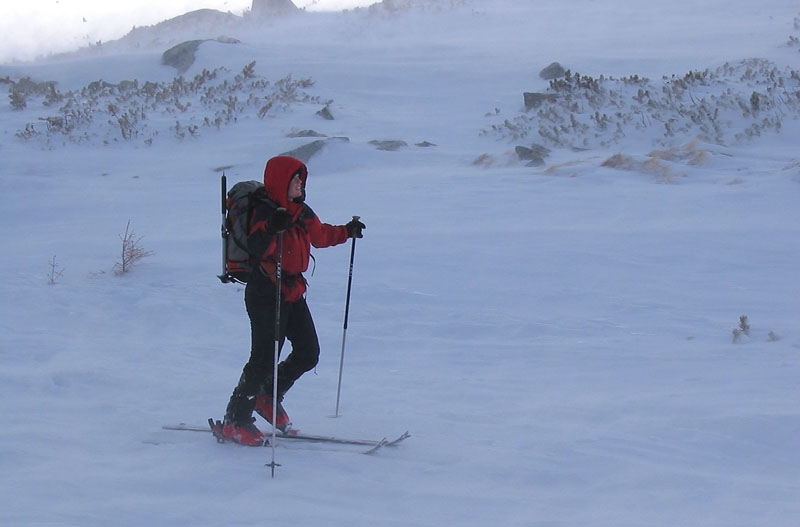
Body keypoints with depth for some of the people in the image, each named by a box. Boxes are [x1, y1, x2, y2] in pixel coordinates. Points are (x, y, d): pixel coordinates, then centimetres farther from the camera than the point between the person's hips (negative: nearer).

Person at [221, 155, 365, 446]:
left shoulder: (301, 212, 12)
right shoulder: (265, 212, -15)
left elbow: (320, 234, 30)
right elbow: (256, 246, -31)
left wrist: (347, 231, 39)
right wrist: (271, 229, -48)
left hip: (293, 293, 9)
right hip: (266, 294, -9)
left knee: (308, 353, 10)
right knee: (264, 359, -9)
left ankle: (268, 398, 29)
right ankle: (235, 421, 0)